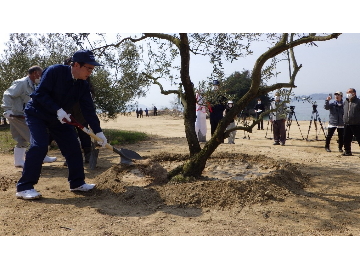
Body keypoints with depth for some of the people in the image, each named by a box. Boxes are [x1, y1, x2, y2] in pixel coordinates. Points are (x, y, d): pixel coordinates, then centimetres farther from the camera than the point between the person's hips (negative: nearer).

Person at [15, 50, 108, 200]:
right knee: (39, 146, -22)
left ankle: (77, 183, 11)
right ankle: (24, 187, -13)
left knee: (73, 146, 0)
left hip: (58, 118, 6)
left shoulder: (83, 86, -8)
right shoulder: (54, 71, -25)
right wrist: (58, 110, -35)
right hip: (37, 113, -6)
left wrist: (98, 132, -15)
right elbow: (40, 94, -26)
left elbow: (88, 109, -9)